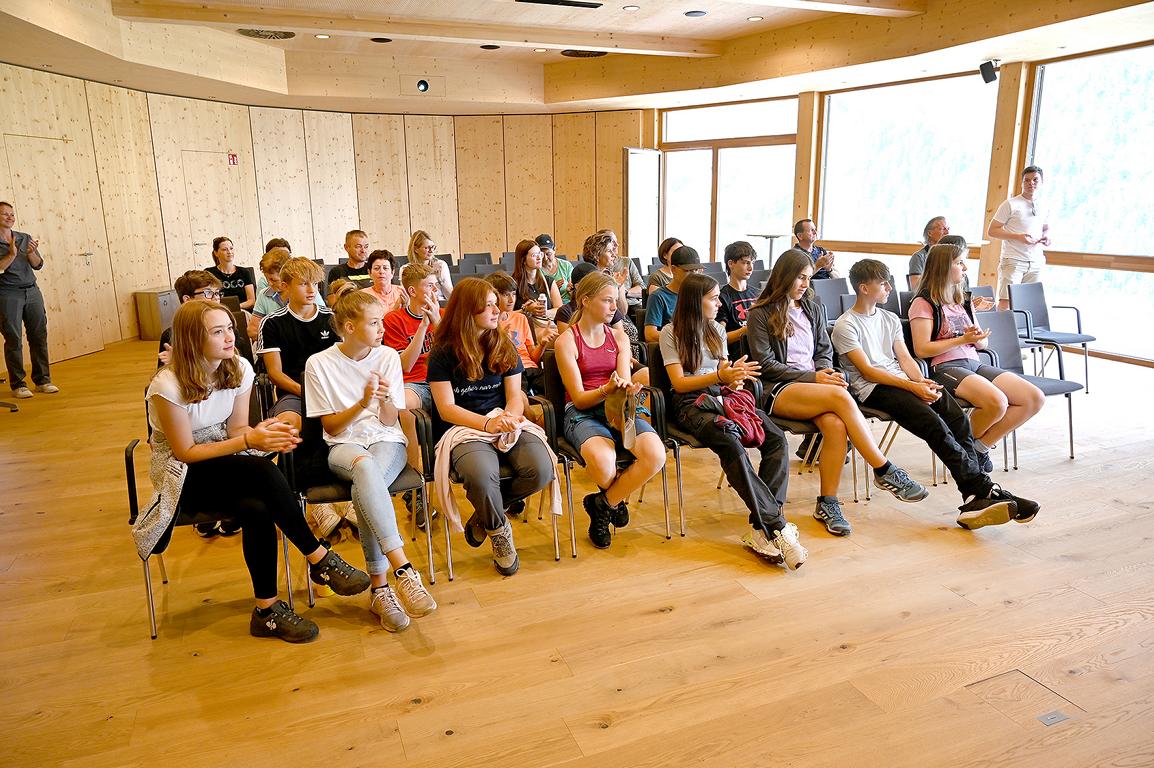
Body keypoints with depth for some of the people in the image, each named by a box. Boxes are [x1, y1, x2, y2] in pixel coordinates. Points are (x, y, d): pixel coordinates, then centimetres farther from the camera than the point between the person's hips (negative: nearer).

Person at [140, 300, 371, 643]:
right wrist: (249, 441, -27)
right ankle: (321, 559, -23)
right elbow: (185, 452, -17)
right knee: (264, 472, -34)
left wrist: (262, 432, -24)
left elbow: (236, 429, 0)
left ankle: (267, 610, -17)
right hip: (185, 473, -4)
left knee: (258, 511, -31)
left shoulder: (239, 368, -6)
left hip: (228, 461, 5)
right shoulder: (168, 385, -21)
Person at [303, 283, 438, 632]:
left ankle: (380, 588, -28)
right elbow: (332, 427, -2)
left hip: (386, 442, 1)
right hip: (344, 446, -1)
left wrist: (385, 399, -20)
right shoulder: (320, 364, -3)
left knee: (363, 490, -35)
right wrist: (362, 403, -18)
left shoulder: (388, 356, 1)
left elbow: (390, 422, 2)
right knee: (365, 466, -40)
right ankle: (403, 570, -46)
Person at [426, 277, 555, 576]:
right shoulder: (443, 354, 1)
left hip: (508, 423, 4)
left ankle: (485, 514, 3)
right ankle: (498, 529, -2)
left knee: (542, 469, -26)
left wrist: (510, 417, -16)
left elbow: (515, 395, 8)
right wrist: (488, 423, -18)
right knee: (481, 476, -37)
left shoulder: (504, 347, 12)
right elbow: (446, 408, -4)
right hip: (465, 428, -3)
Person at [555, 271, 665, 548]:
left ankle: (603, 504, -4)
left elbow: (625, 385, 3)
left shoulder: (619, 337, 13)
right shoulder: (566, 342, -2)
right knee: (603, 462, -38)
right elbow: (579, 398, -6)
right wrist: (607, 390, -26)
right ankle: (616, 500, 2)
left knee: (656, 455, -28)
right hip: (582, 413, -4)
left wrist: (627, 389, -23)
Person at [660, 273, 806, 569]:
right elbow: (679, 383, -6)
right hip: (691, 403, -6)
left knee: (776, 438, -24)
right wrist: (719, 376, -18)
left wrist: (735, 376, -5)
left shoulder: (716, 330, 20)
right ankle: (776, 527, -37)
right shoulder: (671, 333, 2)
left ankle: (762, 530, -31)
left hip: (724, 397, 6)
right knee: (732, 445, -37)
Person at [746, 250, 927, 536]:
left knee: (835, 424, -31)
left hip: (813, 384, 5)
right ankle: (886, 472, -25)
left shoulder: (814, 310, 21)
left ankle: (827, 504, -23)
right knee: (841, 397, -32)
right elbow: (765, 364, -4)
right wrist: (813, 377, -11)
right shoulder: (761, 314, 2)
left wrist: (825, 372, -4)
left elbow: (825, 351, 21)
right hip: (777, 390, -5)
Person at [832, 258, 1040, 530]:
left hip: (900, 380, 7)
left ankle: (974, 497, -27)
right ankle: (982, 487, -27)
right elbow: (867, 371, -9)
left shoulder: (890, 319, 22)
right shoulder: (845, 326, 0)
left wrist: (922, 381, -8)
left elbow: (905, 358, 14)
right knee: (933, 423, -28)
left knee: (958, 417, -19)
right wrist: (912, 386, -16)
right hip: (871, 389, -7)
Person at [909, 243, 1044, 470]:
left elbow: (982, 343, 25)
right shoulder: (923, 304, -1)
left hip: (975, 364, 8)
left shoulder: (963, 301, 24)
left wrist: (977, 337, 1)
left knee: (1035, 398, -11)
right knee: (996, 402, -33)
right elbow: (921, 349, -11)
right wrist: (962, 339, -11)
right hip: (944, 368, -8)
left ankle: (980, 446, -2)